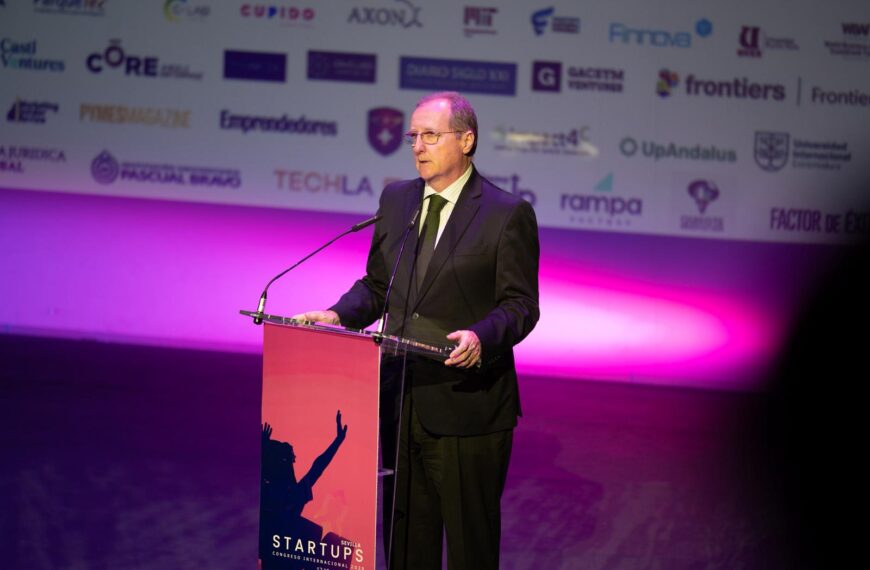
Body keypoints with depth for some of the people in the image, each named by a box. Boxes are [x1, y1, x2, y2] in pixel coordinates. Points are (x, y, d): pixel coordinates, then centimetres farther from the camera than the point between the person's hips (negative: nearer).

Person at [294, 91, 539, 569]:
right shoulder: (396, 200, 11)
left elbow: (520, 305, -10)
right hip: (401, 401, 6)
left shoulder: (507, 214, -7)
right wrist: (338, 315, -3)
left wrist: (481, 337, -29)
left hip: (467, 405, -5)